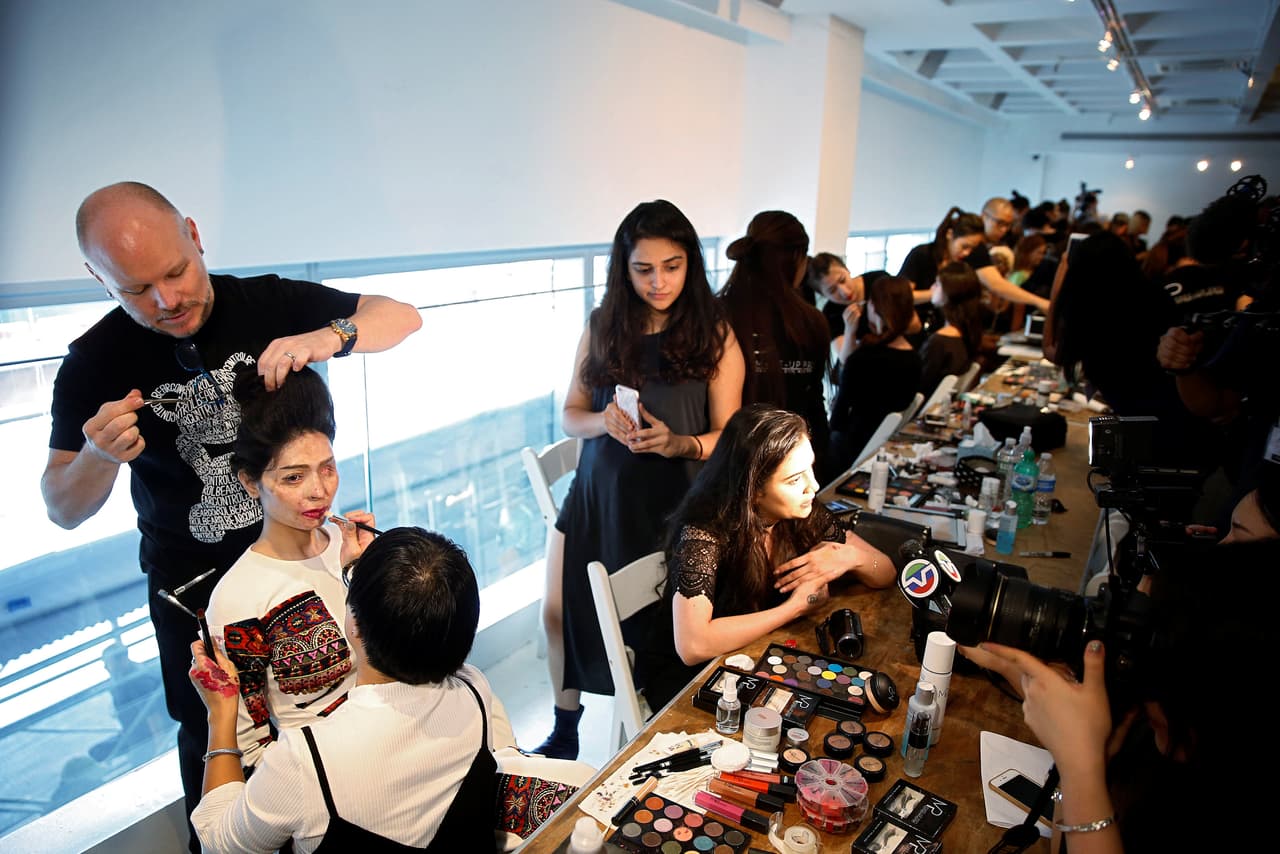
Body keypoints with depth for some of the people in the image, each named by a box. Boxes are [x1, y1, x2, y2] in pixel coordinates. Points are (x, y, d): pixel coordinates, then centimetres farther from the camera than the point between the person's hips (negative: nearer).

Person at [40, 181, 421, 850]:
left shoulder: (267, 303, -15)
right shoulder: (96, 363, -13)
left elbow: (402, 317, -15)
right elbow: (64, 511, -9)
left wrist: (329, 335, -36)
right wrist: (100, 455, -32)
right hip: (191, 585, 0)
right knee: (211, 737, 18)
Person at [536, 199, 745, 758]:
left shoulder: (715, 336, -5)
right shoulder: (602, 327, 2)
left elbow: (727, 436, -5)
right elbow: (570, 415, 5)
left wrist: (676, 444, -25)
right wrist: (603, 422, -18)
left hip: (669, 507, -3)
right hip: (595, 497, 4)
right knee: (560, 614, 10)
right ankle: (564, 735, 35)